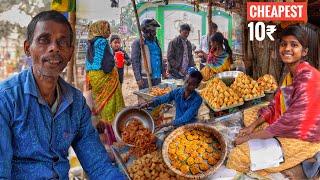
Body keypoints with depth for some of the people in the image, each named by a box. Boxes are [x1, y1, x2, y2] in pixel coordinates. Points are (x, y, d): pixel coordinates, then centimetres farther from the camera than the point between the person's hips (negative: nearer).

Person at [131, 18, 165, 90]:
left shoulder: (156, 41, 14)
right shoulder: (137, 43, -7)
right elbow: (135, 62, -11)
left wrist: (163, 71, 12)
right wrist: (138, 78, -17)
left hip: (157, 77, 6)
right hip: (145, 78, -6)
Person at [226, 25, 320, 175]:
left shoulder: (307, 77, -25)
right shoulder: (290, 75, 7)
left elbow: (293, 120, -29)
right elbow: (275, 105, 10)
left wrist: (252, 136, -24)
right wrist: (253, 125, -5)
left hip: (302, 138, -10)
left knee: (238, 156, -17)